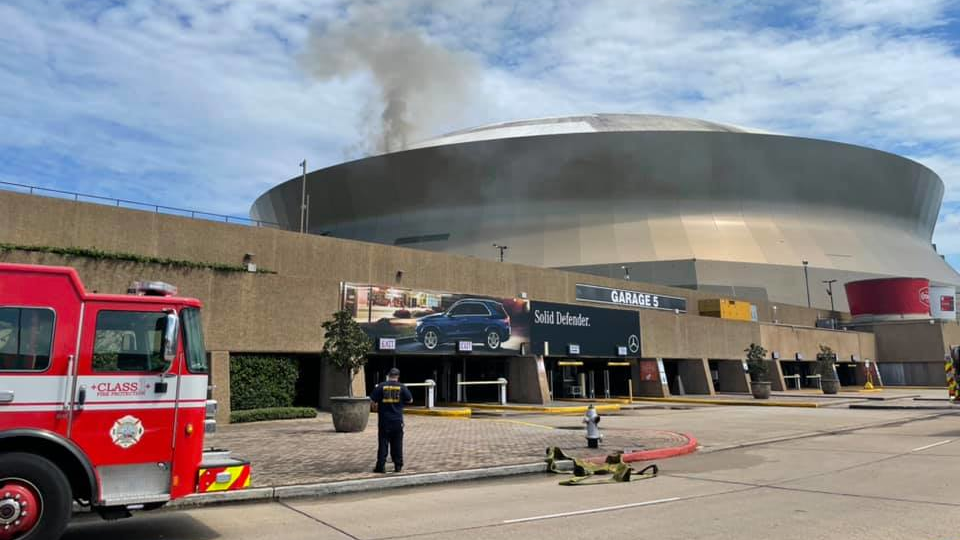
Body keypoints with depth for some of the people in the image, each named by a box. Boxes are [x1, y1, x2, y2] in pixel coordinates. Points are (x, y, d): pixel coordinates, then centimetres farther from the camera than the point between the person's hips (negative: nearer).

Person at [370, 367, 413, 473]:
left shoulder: (381, 386, -3)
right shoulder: (402, 387, -1)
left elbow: (373, 400, -3)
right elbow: (410, 400, 5)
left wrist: (375, 408, 17)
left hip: (384, 420, -1)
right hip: (397, 420, 1)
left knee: (383, 443, 4)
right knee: (397, 444, 9)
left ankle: (381, 466, 3)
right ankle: (398, 466, 12)